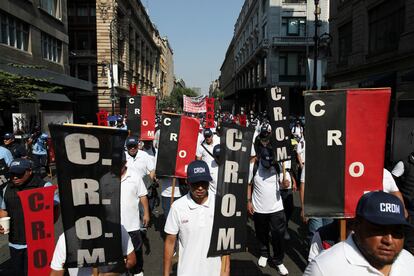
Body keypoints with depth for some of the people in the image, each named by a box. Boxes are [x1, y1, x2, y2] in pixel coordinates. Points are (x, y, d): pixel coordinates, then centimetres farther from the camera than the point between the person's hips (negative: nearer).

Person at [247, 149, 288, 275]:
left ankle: (278, 261, 21)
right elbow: (248, 184, 0)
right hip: (259, 209, 1)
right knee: (261, 234, 18)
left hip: (276, 208, 0)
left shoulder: (278, 166, -10)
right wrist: (249, 201, -2)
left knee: (278, 235, 4)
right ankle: (264, 254, 41)